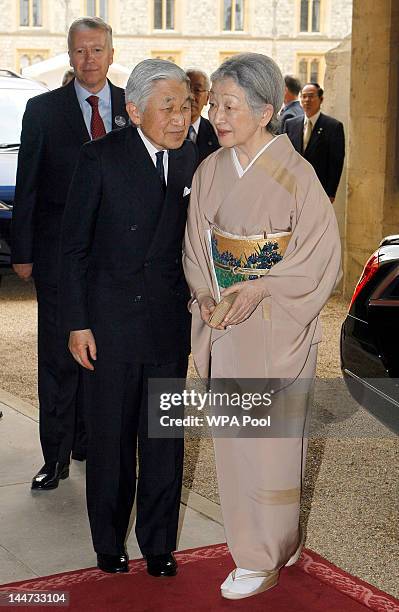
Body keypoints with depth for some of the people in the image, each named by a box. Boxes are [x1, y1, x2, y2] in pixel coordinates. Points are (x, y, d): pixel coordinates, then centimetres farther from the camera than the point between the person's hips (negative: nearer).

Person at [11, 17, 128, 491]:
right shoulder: (43, 109, 1)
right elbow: (26, 185, 1)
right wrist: (22, 252, -3)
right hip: (58, 251, -2)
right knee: (58, 357, 2)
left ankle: (89, 441, 26)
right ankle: (56, 456, 10)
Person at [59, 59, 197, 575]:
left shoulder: (190, 158, 2)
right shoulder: (101, 157, -10)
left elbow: (190, 237, 9)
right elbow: (74, 246, -7)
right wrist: (77, 323, -9)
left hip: (170, 321, 3)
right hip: (111, 321, -3)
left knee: (164, 437, 11)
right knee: (110, 436, 9)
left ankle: (159, 542, 27)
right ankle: (109, 542, 28)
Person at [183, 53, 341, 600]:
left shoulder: (295, 175, -13)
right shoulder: (210, 172, 4)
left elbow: (322, 257, -10)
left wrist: (262, 288, -19)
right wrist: (204, 292, -5)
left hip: (276, 329, -5)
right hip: (226, 325, 6)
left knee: (269, 439, 3)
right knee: (233, 436, 12)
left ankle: (265, 558, 19)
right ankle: (276, 539, 30)